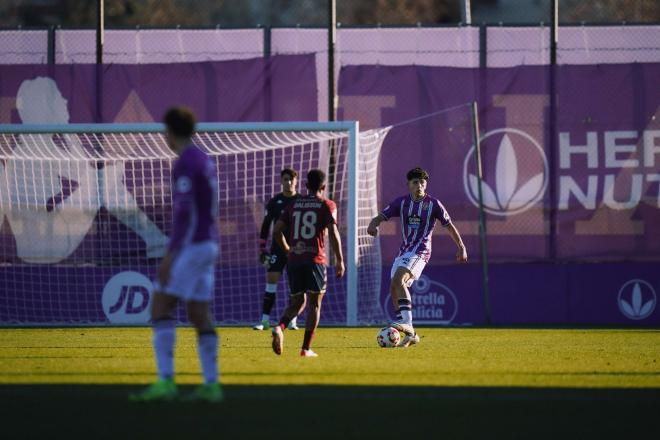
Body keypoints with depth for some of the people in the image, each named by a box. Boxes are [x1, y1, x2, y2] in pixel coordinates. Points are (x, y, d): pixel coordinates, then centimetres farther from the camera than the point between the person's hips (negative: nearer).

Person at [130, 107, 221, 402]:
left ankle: (165, 381, -17)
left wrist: (170, 255, -23)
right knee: (199, 315, 10)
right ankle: (211, 385, 8)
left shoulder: (185, 163, -14)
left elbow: (183, 212, -22)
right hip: (208, 245, 9)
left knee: (160, 309, -10)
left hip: (191, 244, -9)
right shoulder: (204, 161, 16)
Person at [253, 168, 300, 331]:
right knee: (271, 279, -7)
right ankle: (265, 320, -5)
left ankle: (293, 321, 5)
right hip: (278, 247, 1)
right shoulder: (274, 202, 6)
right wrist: (262, 249, 4)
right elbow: (265, 225, 9)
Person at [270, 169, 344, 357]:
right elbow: (333, 233, -11)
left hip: (294, 259, 4)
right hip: (315, 260, -4)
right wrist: (339, 260, -6)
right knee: (314, 303, 4)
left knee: (297, 301, 15)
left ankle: (280, 327, -15)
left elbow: (277, 231, 9)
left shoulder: (293, 205, 12)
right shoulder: (327, 205, 0)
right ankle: (306, 348, -2)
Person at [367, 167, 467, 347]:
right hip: (404, 251, 6)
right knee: (394, 288, 1)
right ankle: (410, 334, 11)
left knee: (399, 280, -28)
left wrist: (461, 247, 7)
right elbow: (382, 216, 2)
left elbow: (449, 225, 6)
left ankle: (406, 322, -36)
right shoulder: (401, 202, 8)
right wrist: (373, 224, -21)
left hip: (420, 251, -6)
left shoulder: (433, 204, -2)